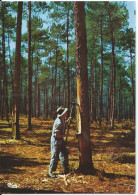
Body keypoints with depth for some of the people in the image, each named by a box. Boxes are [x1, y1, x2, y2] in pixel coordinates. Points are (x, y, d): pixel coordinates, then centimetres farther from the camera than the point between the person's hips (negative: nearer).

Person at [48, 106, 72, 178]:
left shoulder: (62, 120, 2)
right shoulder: (58, 122, -27)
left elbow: (65, 126, 23)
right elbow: (56, 135, -26)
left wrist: (68, 120, 6)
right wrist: (65, 135, -14)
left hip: (61, 140, 10)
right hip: (55, 140, -10)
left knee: (64, 154, 16)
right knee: (55, 156, -5)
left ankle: (66, 170, 29)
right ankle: (50, 172, 4)